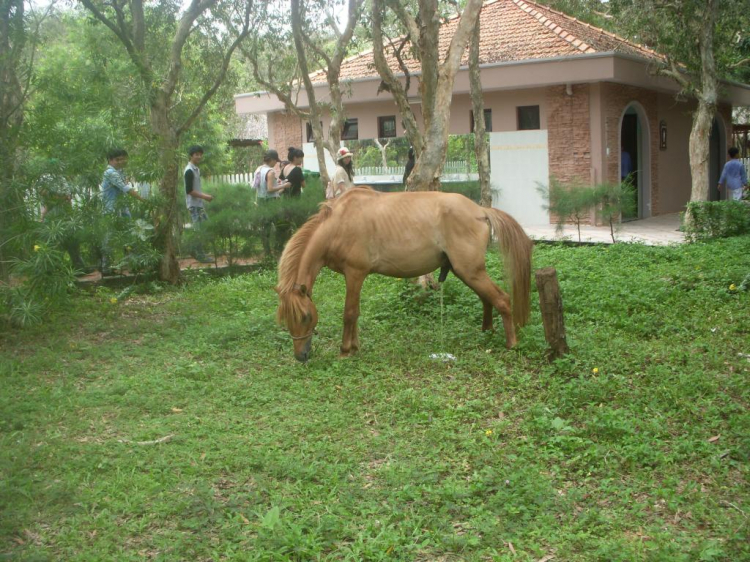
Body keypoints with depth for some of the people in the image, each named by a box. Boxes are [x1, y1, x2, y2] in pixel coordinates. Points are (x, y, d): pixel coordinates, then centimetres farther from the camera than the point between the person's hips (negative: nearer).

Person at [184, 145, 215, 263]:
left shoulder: (196, 169, 13)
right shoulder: (189, 171, -17)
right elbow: (189, 190, -20)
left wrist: (205, 196, 10)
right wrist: (204, 197, -18)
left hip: (199, 203, 10)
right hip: (194, 205, -10)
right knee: (199, 230, -6)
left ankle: (196, 251, 21)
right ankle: (200, 256, 0)